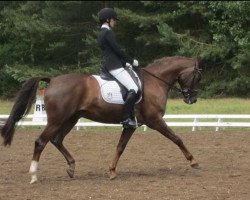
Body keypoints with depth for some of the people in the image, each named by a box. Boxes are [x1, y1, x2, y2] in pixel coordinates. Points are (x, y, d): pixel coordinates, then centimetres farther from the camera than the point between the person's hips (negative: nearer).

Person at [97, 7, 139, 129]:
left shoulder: (102, 33, 18)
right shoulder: (108, 32, -12)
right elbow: (117, 50, -14)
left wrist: (125, 63, 17)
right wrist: (132, 61, -3)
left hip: (108, 65, 11)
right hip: (114, 66, -11)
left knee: (132, 88, 19)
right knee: (133, 89, -17)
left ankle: (130, 116, 16)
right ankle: (126, 119, -24)